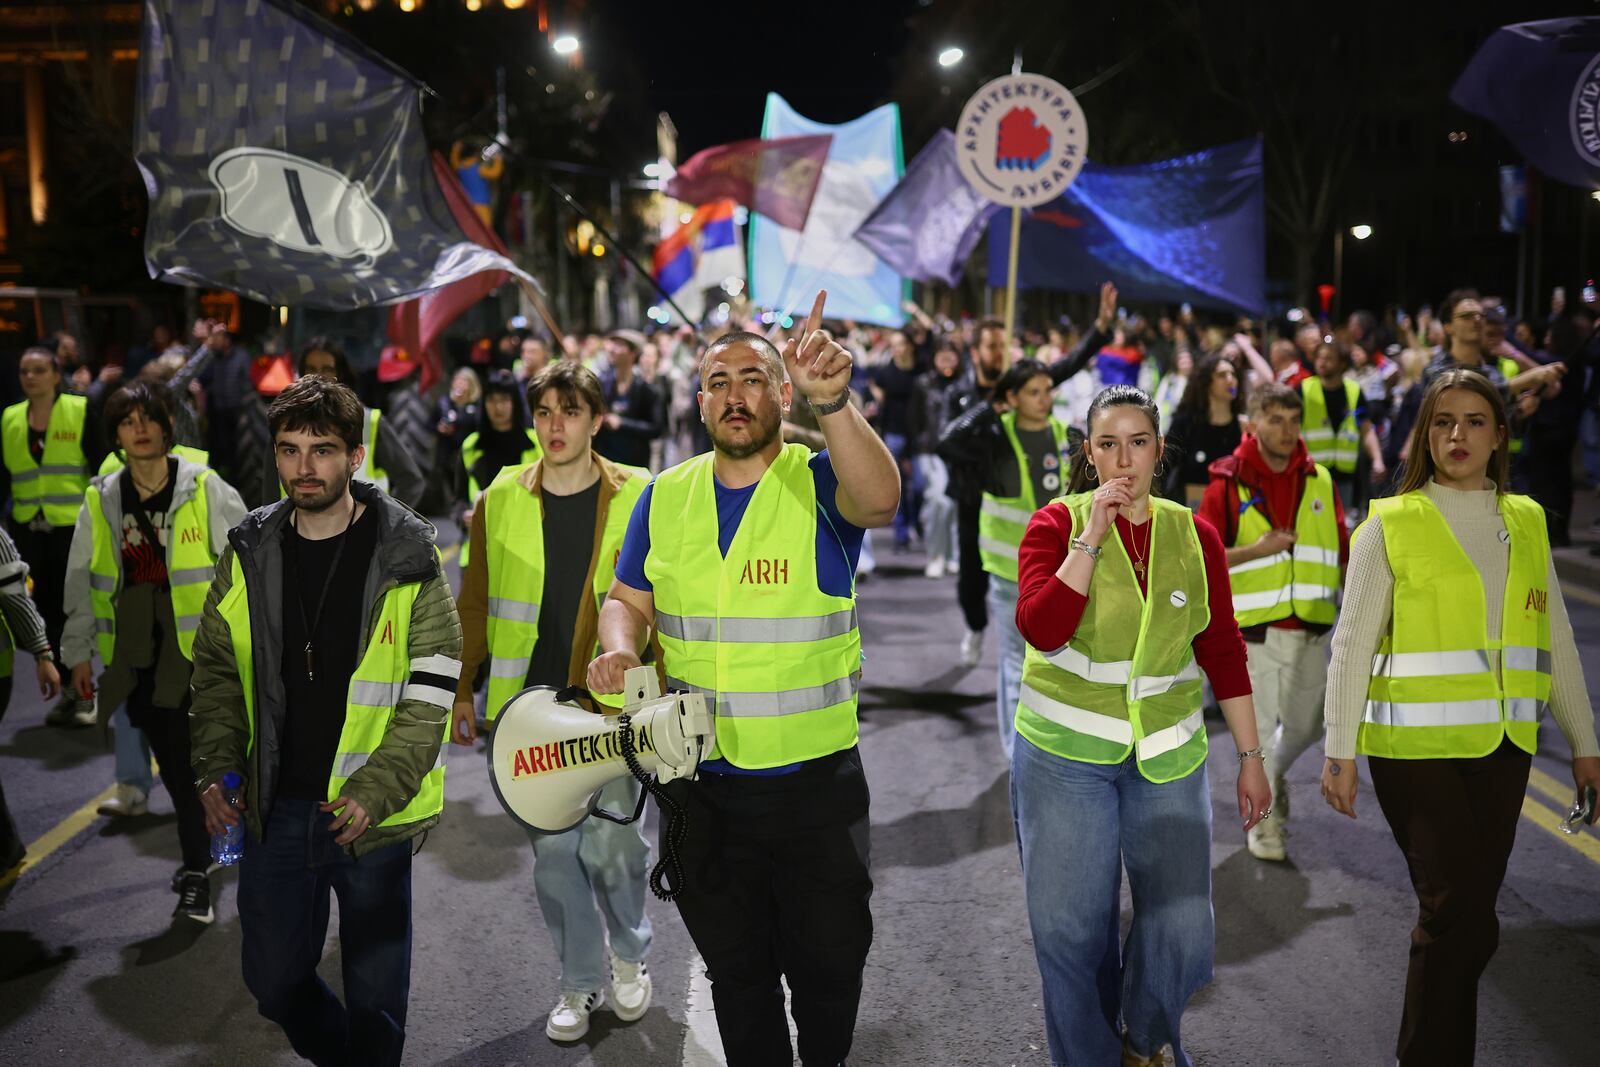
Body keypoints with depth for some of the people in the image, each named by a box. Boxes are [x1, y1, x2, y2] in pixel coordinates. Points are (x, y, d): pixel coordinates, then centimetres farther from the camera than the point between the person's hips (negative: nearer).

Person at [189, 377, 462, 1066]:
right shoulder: (248, 553, 3)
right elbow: (217, 671, 11)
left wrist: (377, 789, -19)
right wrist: (215, 770, -2)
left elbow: (432, 691, -10)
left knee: (374, 996, 9)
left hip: (373, 814, -3)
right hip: (275, 808, 4)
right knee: (274, 980, 15)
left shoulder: (406, 557, -8)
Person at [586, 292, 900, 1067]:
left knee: (828, 964, 14)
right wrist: (620, 648, -13)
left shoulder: (820, 480, -9)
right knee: (734, 967, 19)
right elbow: (627, 600, 11)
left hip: (817, 777, -2)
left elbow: (879, 500, -31)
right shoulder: (665, 496, 3)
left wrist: (832, 402, -48)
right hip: (700, 780, 3)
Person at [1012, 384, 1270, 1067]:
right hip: (1065, 753, -2)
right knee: (1071, 930, 5)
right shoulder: (1057, 524, -4)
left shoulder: (1193, 535, 4)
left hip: (1168, 755, 2)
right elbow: (1041, 629, -19)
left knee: (1182, 923, 1)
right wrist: (1092, 537, -21)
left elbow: (1223, 652, 8)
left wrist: (1251, 758, 8)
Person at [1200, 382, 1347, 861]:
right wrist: (1257, 550, -18)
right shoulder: (1229, 484, -7)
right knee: (1260, 727, 3)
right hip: (1255, 632, -4)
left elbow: (1342, 549, 11)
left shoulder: (1320, 480, 6)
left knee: (1307, 724, 15)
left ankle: (1271, 775, 45)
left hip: (1311, 630, 4)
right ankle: (1263, 821, 20)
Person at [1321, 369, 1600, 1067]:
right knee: (1462, 918, -7)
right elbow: (1352, 644, -4)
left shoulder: (1526, 523, 10)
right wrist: (1340, 751, -7)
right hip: (1416, 746, -4)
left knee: (1462, 916, 9)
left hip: (1501, 747, 4)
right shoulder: (1391, 524, -3)